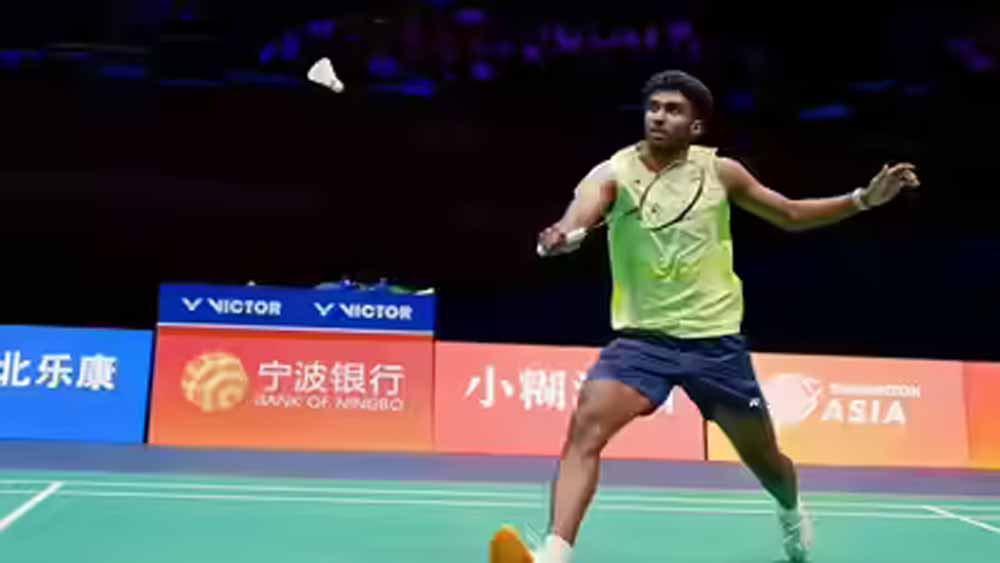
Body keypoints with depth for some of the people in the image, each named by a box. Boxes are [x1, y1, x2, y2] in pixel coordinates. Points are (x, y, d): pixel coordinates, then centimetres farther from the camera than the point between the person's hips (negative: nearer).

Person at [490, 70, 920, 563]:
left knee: (764, 457, 16)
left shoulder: (720, 170, -2)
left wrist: (864, 199, 0)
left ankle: (791, 511, 51)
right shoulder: (613, 173, -8)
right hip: (641, 338, -1)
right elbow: (582, 210, -31)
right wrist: (563, 233, -55)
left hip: (715, 340, 1)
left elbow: (791, 215, 11)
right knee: (586, 426, -26)